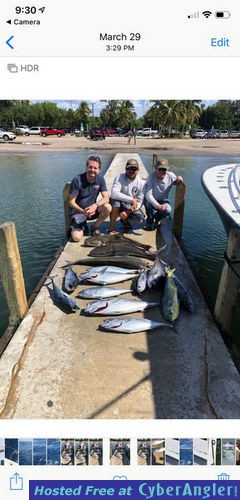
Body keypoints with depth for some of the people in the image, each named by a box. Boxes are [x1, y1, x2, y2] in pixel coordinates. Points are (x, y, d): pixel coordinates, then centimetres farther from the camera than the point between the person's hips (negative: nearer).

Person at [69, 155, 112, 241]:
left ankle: (95, 227, -1)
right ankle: (83, 227, 13)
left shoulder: (100, 179, -6)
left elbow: (106, 198, -12)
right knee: (76, 237, -25)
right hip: (78, 211, -3)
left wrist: (95, 205, -32)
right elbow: (71, 202, -16)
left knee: (108, 207, -27)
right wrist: (83, 211, -33)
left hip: (92, 209, 4)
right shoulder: (77, 180, -17)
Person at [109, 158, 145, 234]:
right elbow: (114, 194, -33)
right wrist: (132, 199, -32)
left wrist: (128, 211, -28)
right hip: (118, 205, -2)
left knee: (140, 218, -25)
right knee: (115, 201, -37)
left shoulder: (141, 183, -8)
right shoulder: (120, 178, -16)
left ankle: (125, 220, 12)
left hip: (131, 208, 2)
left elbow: (140, 202, -11)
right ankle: (112, 228, -18)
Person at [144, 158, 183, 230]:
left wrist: (179, 180, -24)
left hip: (163, 200, 2)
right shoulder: (151, 177, -24)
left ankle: (156, 219, 6)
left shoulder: (170, 175, -14)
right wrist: (157, 205, -48)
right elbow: (148, 195, -32)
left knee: (168, 210, -29)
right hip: (152, 200, -2)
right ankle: (149, 222, -5)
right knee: (149, 204, -36)